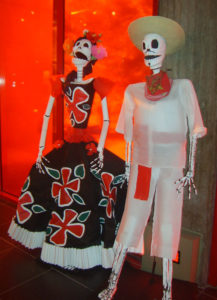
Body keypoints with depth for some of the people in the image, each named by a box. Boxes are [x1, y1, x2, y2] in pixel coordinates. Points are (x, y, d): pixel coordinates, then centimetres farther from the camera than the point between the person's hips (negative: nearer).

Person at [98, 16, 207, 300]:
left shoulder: (182, 87, 0)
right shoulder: (134, 91, 6)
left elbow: (195, 131, 0)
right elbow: (128, 133, 10)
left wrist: (191, 169, -4)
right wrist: (127, 165, 7)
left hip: (171, 168, -1)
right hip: (142, 167, 2)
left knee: (167, 228, 5)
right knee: (130, 223, 6)